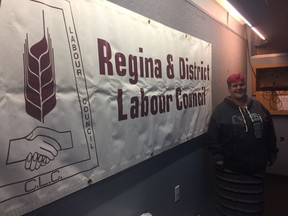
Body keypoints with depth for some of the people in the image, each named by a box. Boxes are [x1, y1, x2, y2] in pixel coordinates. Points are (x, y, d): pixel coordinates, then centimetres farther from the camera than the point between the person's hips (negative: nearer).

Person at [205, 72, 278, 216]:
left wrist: (271, 155, 10)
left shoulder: (258, 107, 6)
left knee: (254, 203, 19)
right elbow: (212, 138, -10)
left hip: (256, 168, 4)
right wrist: (219, 158, -14)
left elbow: (270, 134, 11)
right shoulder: (221, 110, -7)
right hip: (230, 171, -4)